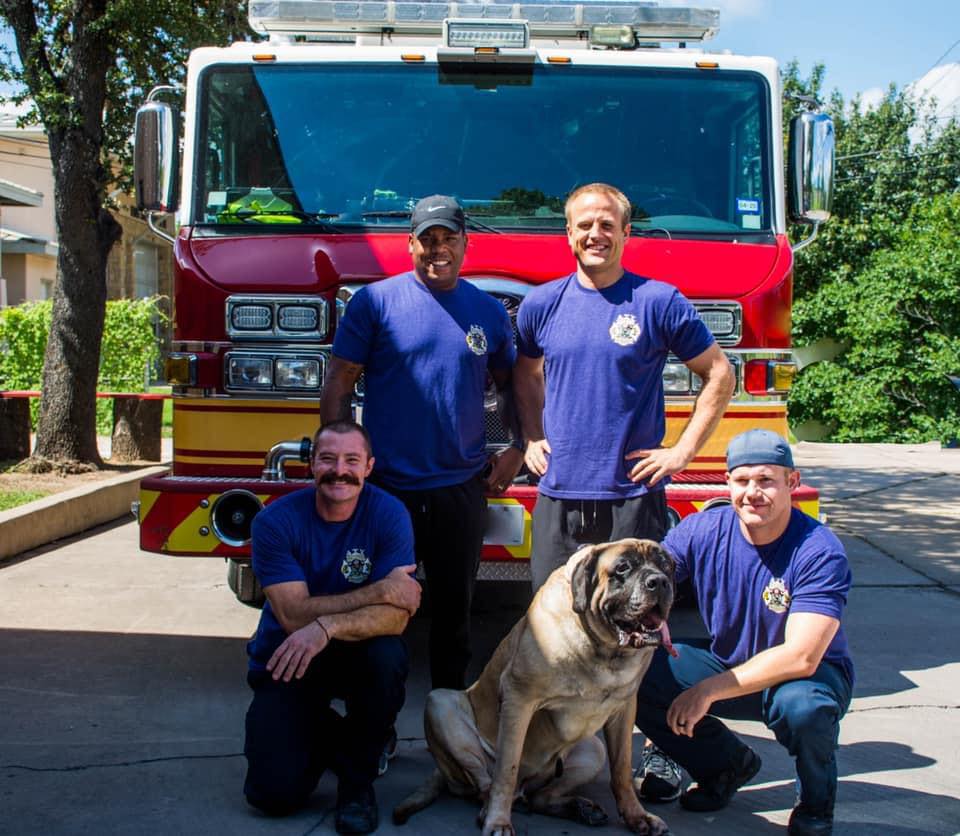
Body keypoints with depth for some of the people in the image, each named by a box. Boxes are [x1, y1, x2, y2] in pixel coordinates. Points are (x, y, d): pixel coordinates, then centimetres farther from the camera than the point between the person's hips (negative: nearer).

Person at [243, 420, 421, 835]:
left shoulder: (389, 513, -15)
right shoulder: (275, 520, -16)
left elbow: (396, 616, -24)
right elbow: (294, 616, -23)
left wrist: (326, 627, -40)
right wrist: (380, 590, -26)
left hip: (356, 651, 0)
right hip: (283, 658, 0)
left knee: (387, 656, -35)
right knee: (276, 792, -16)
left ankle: (357, 778, -8)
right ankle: (320, 731, 22)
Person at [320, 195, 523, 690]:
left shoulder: (488, 311, 7)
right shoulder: (375, 301, -3)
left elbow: (514, 385, 18)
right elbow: (338, 384, -3)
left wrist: (517, 452, 8)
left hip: (462, 487, 3)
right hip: (387, 486, -2)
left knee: (454, 609, 13)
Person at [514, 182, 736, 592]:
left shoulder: (660, 302, -4)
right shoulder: (541, 304, 7)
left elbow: (719, 375, 2)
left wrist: (683, 450, -4)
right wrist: (532, 438, 11)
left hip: (633, 496, -3)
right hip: (557, 495, 3)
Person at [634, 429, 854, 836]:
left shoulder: (820, 552, -25)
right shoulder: (701, 530, -12)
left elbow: (801, 657, -32)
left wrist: (709, 690, -34)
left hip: (810, 673, -4)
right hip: (727, 661, 4)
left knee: (801, 705, -40)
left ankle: (816, 800, -2)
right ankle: (727, 764, 9)